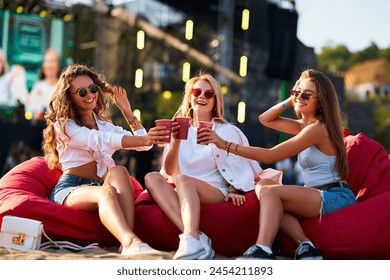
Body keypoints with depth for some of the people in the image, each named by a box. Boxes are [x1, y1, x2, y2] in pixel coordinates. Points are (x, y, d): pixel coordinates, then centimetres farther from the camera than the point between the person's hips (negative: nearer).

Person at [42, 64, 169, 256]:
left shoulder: (103, 124, 25)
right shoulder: (64, 125, 3)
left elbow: (142, 145, 17)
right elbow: (99, 140, -17)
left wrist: (127, 112, 11)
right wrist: (144, 139, -32)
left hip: (97, 189, 5)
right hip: (70, 189, -5)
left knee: (119, 171, -31)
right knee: (107, 192, -39)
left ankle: (127, 244, -53)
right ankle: (133, 244, -69)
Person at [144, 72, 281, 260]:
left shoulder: (226, 131, 11)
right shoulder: (181, 130, 16)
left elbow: (238, 168, 8)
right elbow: (169, 171, 6)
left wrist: (234, 190, -11)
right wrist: (175, 141, -8)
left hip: (216, 194, -3)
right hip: (182, 196, 3)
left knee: (183, 180, -33)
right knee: (152, 177, -25)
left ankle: (192, 241, -56)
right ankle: (195, 237, -43)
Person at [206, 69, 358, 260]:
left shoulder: (317, 129, -14)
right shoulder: (304, 126, 15)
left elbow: (270, 156, -18)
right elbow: (265, 119, 23)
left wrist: (226, 145, -20)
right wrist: (289, 101, 8)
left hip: (336, 196, -10)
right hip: (319, 197, 10)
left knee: (269, 191, -23)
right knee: (263, 187, -4)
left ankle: (262, 251, -40)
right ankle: (305, 246, -17)